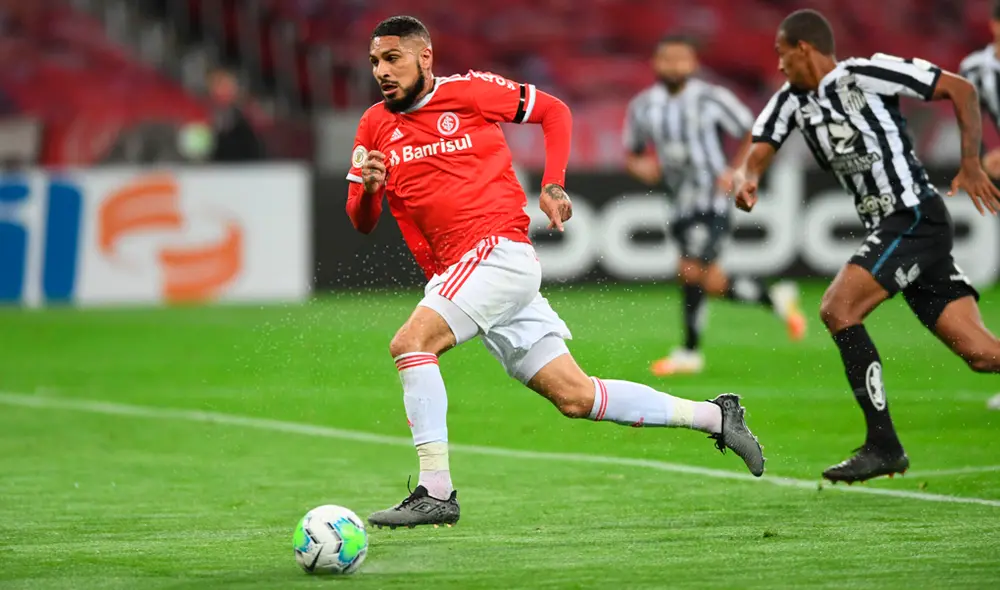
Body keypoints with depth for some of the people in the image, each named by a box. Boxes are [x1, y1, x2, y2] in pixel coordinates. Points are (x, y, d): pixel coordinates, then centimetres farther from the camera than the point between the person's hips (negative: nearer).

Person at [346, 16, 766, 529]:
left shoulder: (468, 91, -2)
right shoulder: (375, 126, 12)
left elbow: (553, 111, 10)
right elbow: (361, 222, 11)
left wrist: (553, 186, -1)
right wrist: (367, 188, -11)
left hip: (498, 252, -6)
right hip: (453, 273, 6)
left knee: (411, 342, -25)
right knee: (575, 397, 6)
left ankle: (435, 492, -23)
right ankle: (715, 417, 18)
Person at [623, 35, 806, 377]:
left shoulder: (711, 99, -6)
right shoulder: (643, 107, 7)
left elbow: (753, 134, 1)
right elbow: (632, 153, 18)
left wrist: (737, 174, -11)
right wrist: (639, 166, -5)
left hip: (710, 200, -6)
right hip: (681, 204, 6)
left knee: (691, 271, -17)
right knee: (713, 284, 7)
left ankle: (690, 352, -8)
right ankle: (775, 300, 27)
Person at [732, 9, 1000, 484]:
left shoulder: (866, 74, -7)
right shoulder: (791, 101, 15)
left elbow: (961, 89, -6)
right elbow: (756, 155, 9)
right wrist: (745, 180, -15)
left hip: (916, 216, -7)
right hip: (887, 229, 7)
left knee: (837, 309, -18)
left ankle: (883, 446, -13)